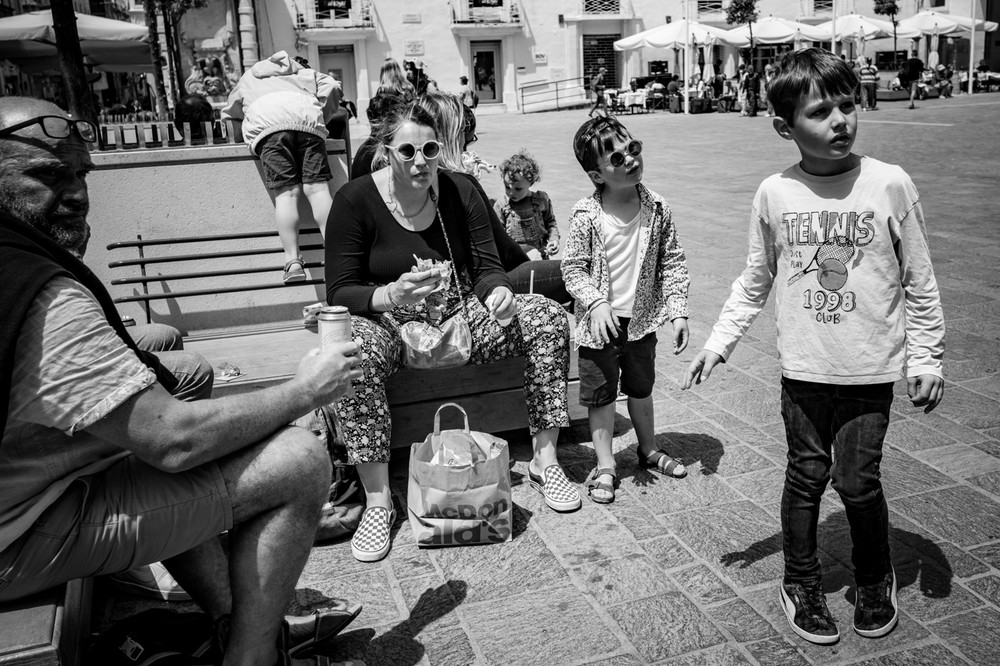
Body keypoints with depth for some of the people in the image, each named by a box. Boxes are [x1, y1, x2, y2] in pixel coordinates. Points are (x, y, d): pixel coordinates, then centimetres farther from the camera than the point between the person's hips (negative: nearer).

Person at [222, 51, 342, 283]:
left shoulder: (248, 79, 39)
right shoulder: (303, 72, 38)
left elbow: (229, 113, 39)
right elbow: (331, 86, 21)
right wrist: (321, 119, 26)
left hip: (266, 120, -1)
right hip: (306, 114, 1)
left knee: (286, 193, -10)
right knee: (317, 188, -8)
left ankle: (293, 261, -23)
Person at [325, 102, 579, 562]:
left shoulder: (459, 192, 1)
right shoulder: (355, 200, -9)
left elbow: (487, 267, 2)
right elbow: (339, 292, -11)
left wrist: (499, 292, -23)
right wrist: (391, 295, -31)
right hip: (388, 319, -3)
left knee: (547, 317, -18)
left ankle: (544, 460, -9)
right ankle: (378, 502, -26)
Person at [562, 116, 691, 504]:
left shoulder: (656, 209, -7)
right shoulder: (586, 216, -15)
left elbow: (672, 262, -1)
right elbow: (573, 267, -10)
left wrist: (678, 311, -7)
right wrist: (596, 302, -24)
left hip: (642, 319, 3)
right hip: (601, 322, -3)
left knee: (641, 387, 22)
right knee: (601, 394, 9)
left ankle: (648, 449, 43)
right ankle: (605, 466, 24)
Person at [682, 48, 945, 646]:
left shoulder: (890, 185, -8)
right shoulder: (775, 194, -4)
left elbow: (919, 282, -1)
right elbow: (755, 281, 7)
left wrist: (926, 357, -1)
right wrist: (721, 341, 2)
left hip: (871, 371, -1)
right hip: (804, 370, 2)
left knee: (857, 481, 2)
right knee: (807, 475, 12)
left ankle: (876, 580, 32)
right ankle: (802, 584, 32)